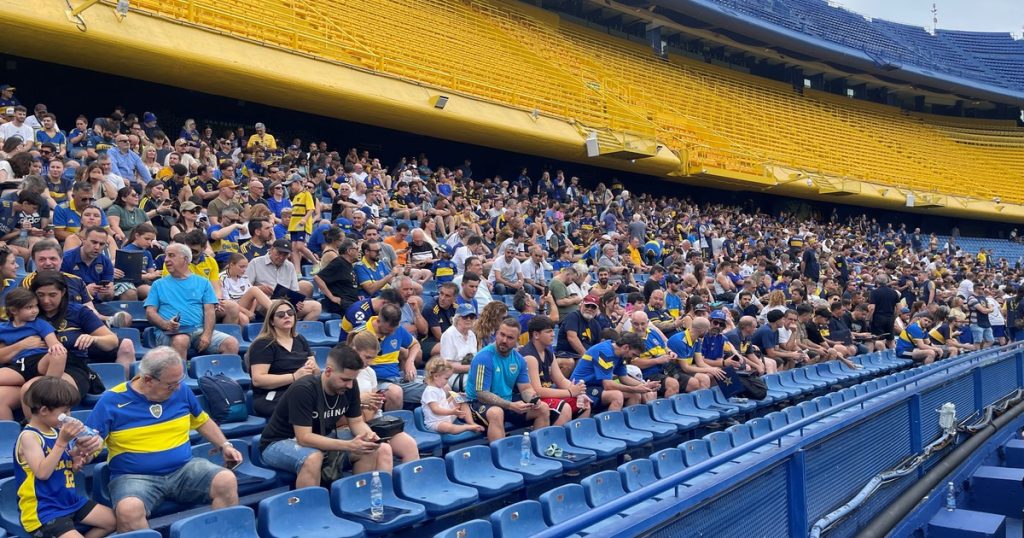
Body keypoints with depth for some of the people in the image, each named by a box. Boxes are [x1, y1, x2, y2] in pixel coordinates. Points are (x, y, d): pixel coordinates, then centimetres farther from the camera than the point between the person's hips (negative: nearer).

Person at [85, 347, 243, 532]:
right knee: (128, 510, -38)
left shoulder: (181, 391, 6)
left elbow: (202, 421, 22)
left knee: (227, 481, -24)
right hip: (134, 476, -3)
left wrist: (224, 446, 10)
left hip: (185, 469, 3)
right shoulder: (112, 400, -4)